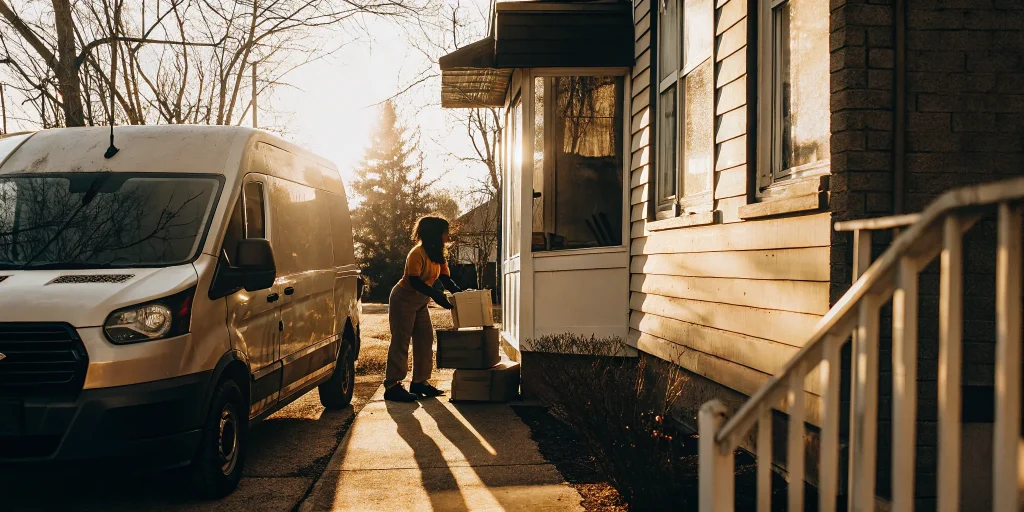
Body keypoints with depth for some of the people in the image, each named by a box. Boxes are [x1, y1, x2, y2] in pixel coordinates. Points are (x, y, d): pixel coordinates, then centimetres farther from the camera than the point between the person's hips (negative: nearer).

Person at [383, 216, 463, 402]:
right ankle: (392, 386, -6)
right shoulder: (418, 253, -21)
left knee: (425, 340, 7)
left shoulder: (437, 255, 5)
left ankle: (419, 382, 15)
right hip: (403, 300, -9)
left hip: (420, 302, 9)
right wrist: (436, 295, -37)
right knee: (401, 342, -8)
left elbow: (446, 280, 4)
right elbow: (414, 281, -28)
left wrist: (460, 292, -12)